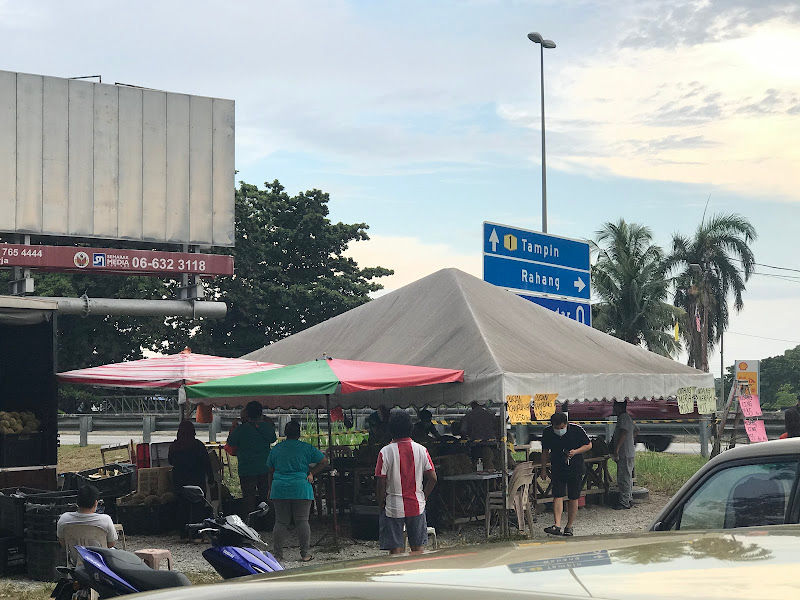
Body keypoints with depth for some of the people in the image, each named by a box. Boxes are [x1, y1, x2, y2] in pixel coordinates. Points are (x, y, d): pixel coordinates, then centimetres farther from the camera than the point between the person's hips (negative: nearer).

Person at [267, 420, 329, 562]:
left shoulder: (276, 449, 9)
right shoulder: (307, 448, 2)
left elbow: (271, 471, 15)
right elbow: (324, 461, 3)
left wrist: (270, 489, 24)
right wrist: (311, 473, 8)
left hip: (279, 489, 2)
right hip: (301, 489, -2)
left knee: (281, 522, 6)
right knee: (302, 521, 2)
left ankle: (277, 554, 5)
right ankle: (305, 554, 3)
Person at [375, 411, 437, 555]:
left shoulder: (386, 452, -11)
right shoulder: (421, 450, -3)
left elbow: (381, 483, -11)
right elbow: (432, 478, -3)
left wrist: (381, 504, 2)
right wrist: (423, 497, 11)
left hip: (393, 507, -2)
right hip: (417, 505, 3)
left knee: (395, 551, 3)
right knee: (417, 549, 12)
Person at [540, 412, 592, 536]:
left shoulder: (577, 430, -13)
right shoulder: (547, 432, -6)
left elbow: (589, 445, -2)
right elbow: (545, 451, 8)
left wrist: (576, 451, -19)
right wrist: (543, 469, 9)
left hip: (575, 469, -1)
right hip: (557, 469, 1)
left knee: (573, 498, 2)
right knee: (558, 497, -10)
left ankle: (569, 526, 12)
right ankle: (557, 525, -18)